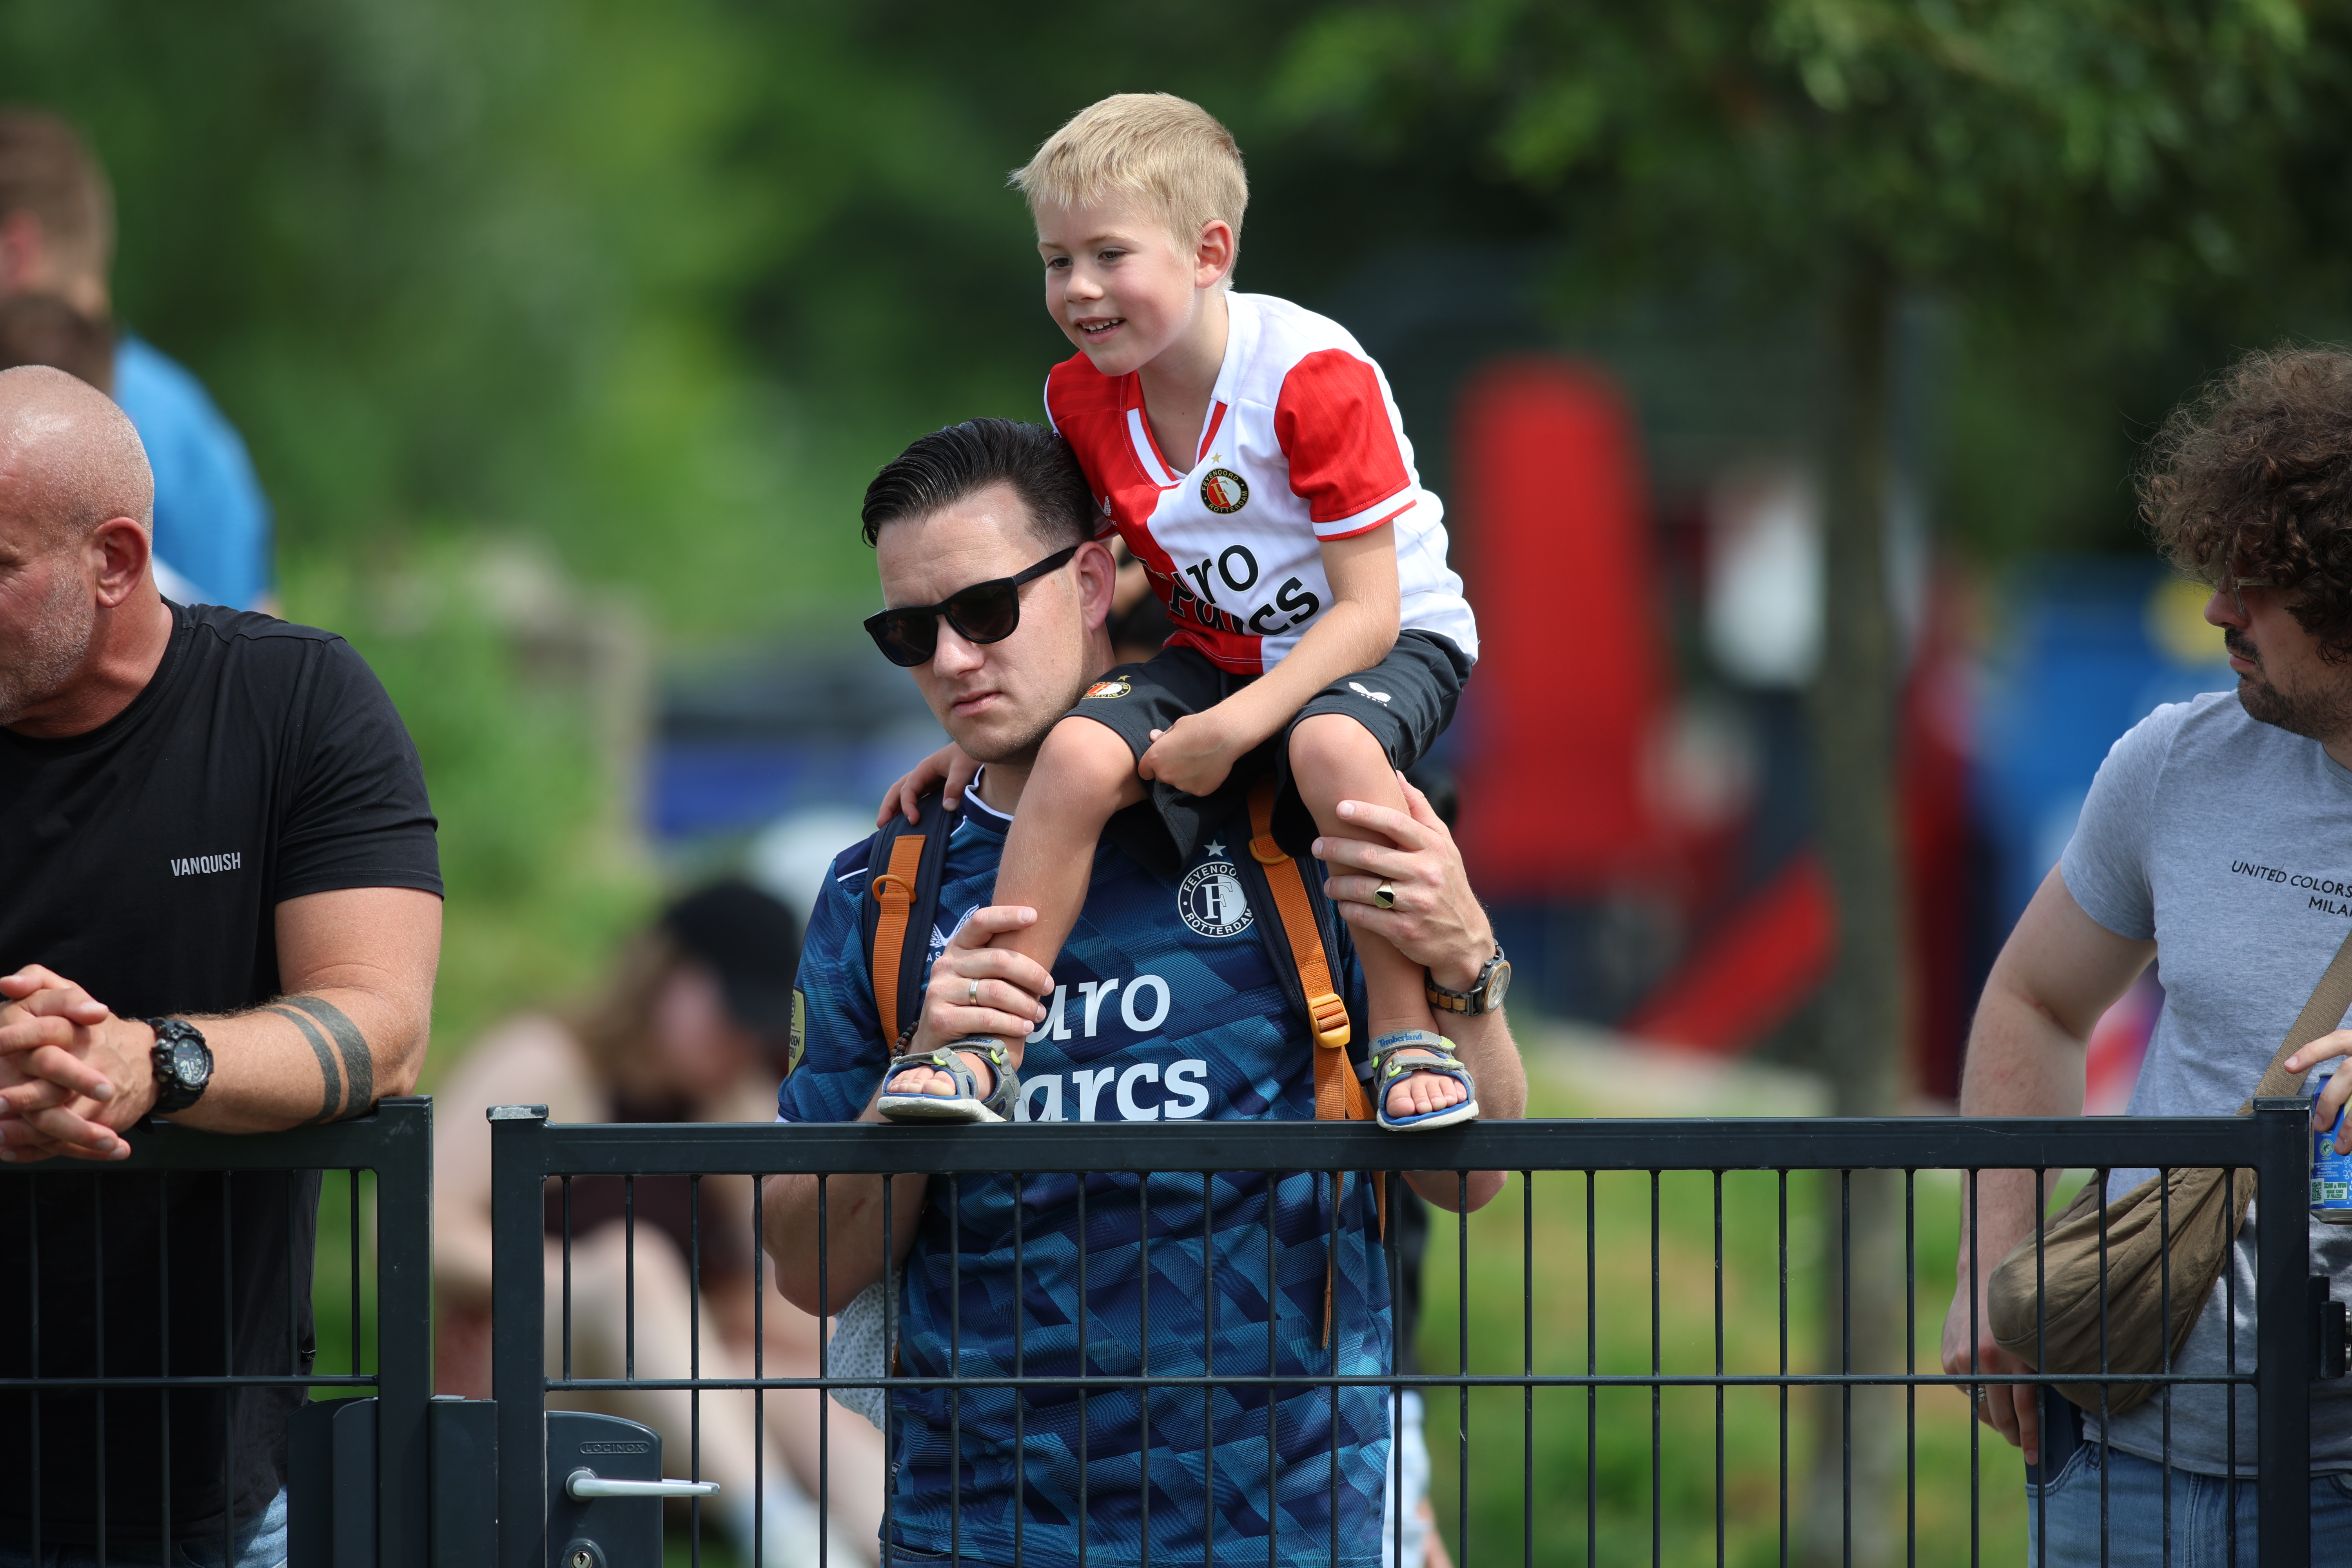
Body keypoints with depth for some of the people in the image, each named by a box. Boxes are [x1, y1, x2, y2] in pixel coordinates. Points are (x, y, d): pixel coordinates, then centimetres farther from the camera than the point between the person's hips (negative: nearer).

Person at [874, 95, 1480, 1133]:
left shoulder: (1315, 377, -23)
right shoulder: (1079, 398, -3)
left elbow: (1367, 611, -22)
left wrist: (1235, 727, -31)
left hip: (1388, 645, -5)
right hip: (1215, 650, 5)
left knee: (1333, 745, -40)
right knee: (1078, 751, -24)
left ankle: (1406, 1036, -25)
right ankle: (989, 1045, -17)